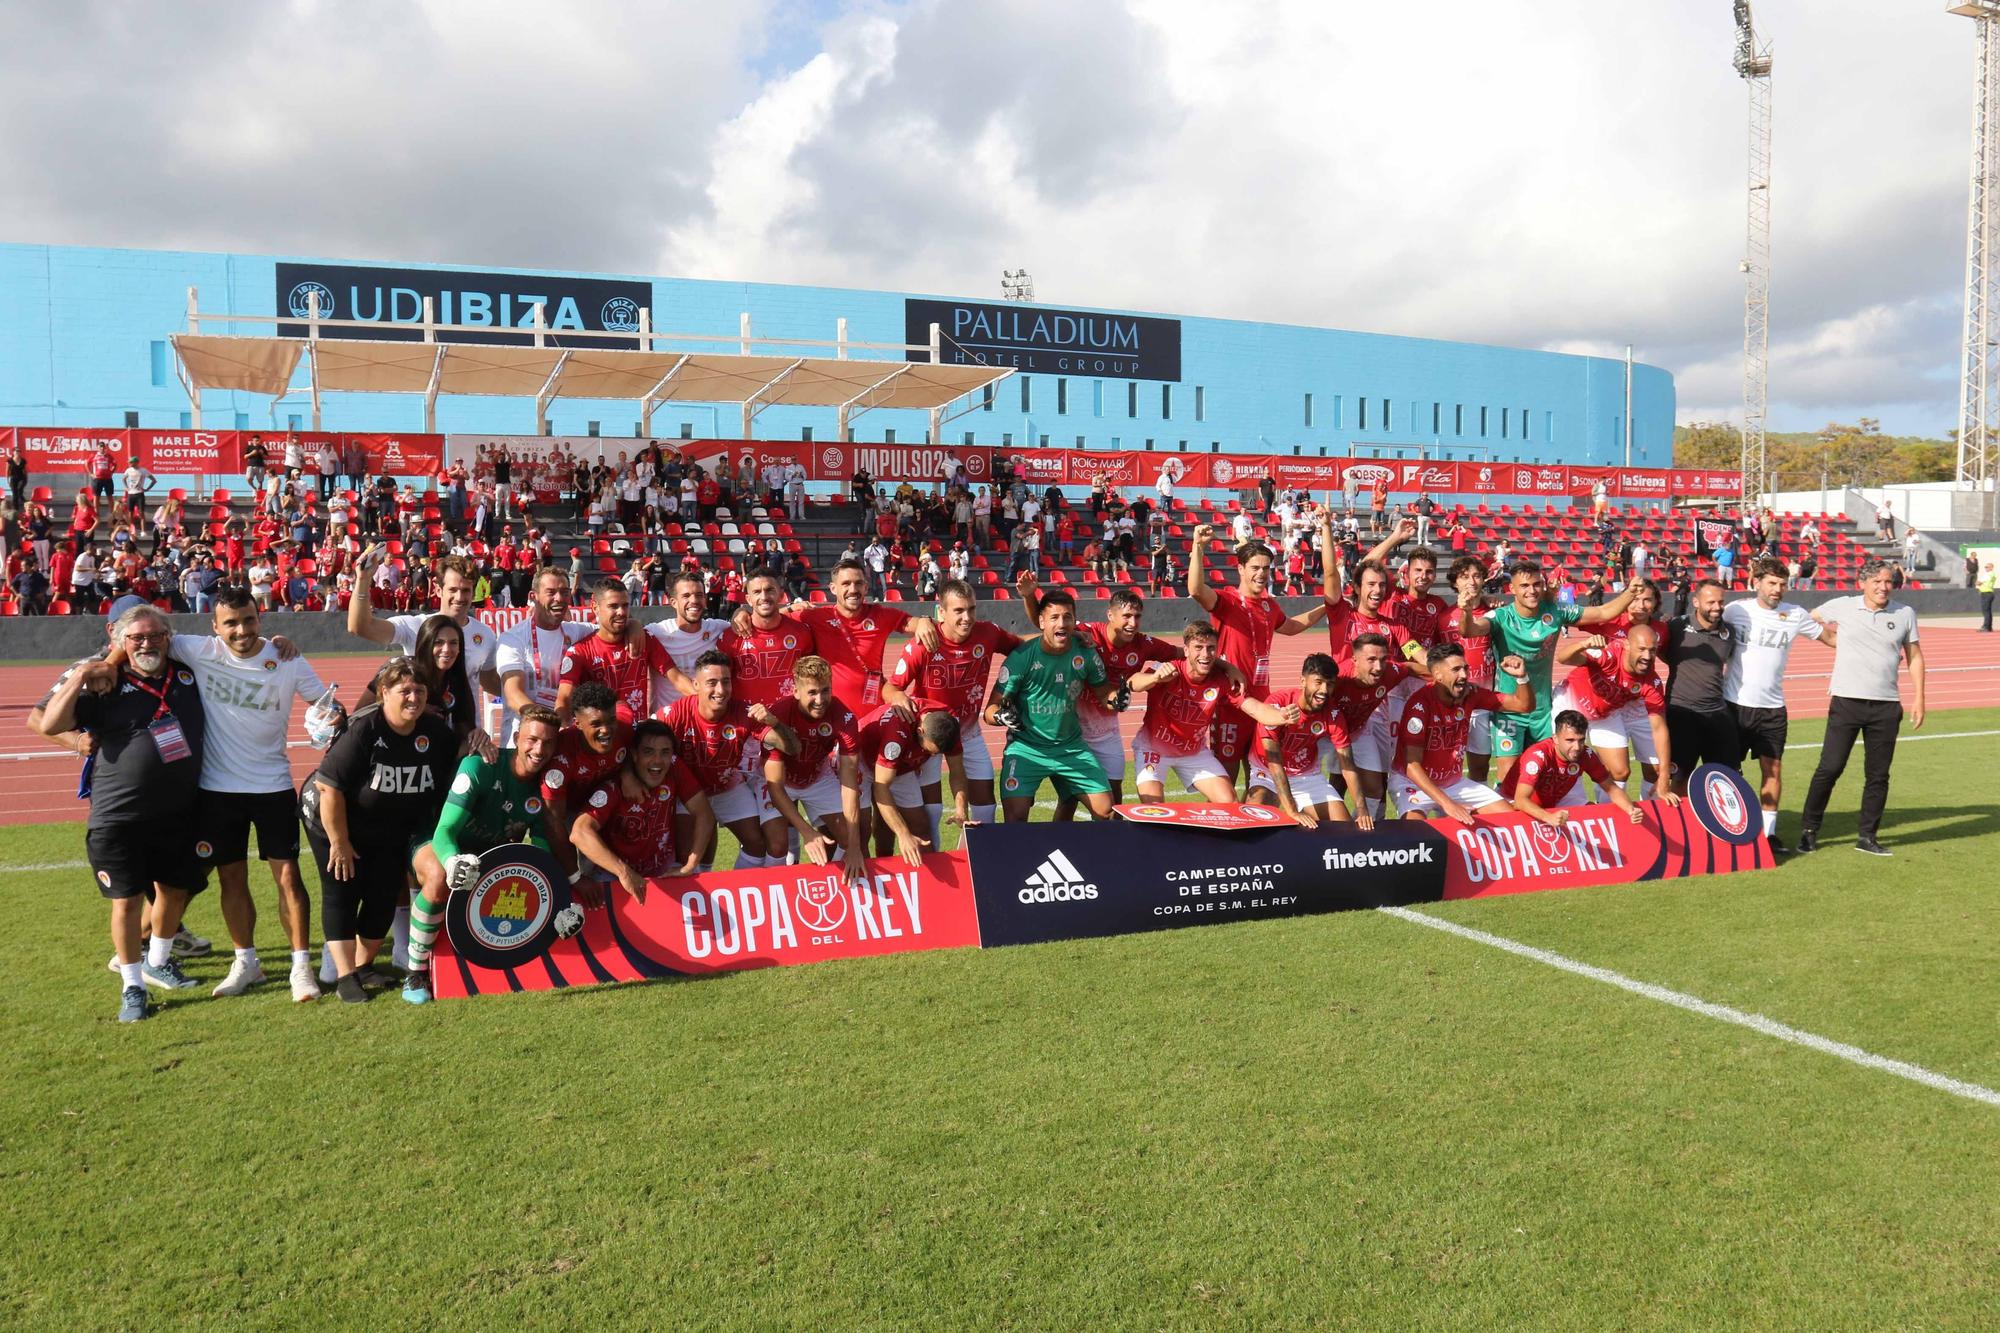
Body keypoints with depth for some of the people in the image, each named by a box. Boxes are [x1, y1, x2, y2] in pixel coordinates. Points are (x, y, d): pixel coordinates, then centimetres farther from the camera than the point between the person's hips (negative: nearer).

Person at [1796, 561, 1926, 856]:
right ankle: (1809, 830, 8)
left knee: (1878, 775, 7)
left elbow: (1915, 656, 11)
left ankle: (1867, 836, 17)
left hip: (1886, 707, 2)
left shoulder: (1905, 614, 5)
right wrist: (1833, 639, 5)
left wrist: (1918, 698, 6)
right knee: (1829, 768, -4)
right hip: (1846, 702, -2)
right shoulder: (1841, 607, -1)